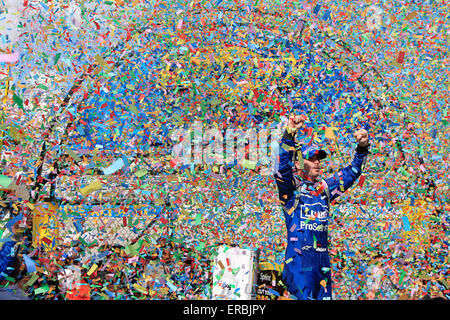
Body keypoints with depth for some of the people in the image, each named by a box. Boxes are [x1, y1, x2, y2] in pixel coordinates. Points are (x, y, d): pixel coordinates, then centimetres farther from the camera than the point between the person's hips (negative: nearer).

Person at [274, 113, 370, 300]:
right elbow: (282, 167, -19)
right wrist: (290, 134, -29)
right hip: (298, 259, -6)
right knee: (305, 297, -15)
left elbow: (351, 172, 19)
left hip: (322, 259, 6)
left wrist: (362, 148, 5)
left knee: (324, 297, 7)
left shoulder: (325, 187, 16)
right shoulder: (291, 187, 0)